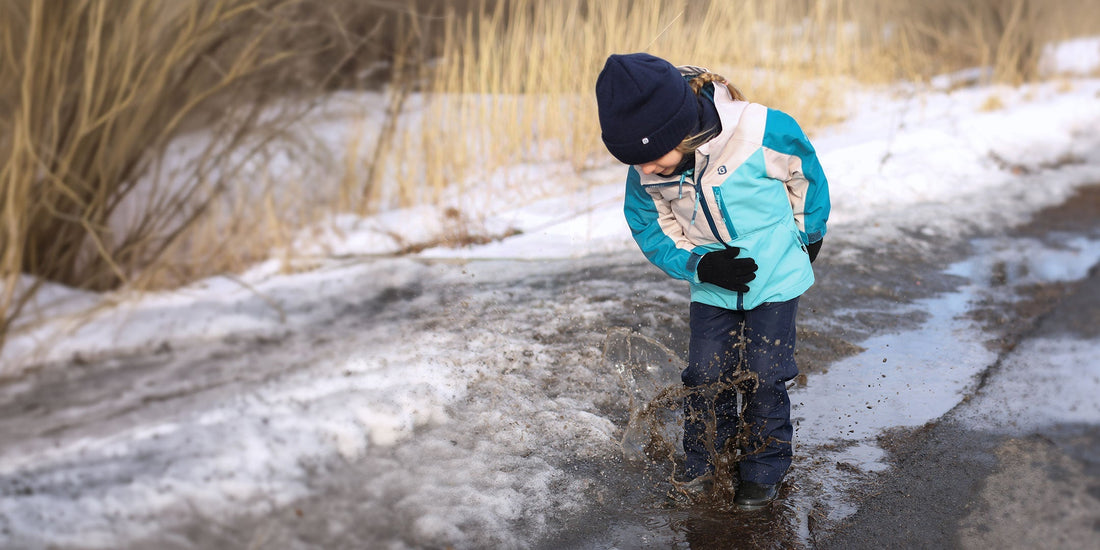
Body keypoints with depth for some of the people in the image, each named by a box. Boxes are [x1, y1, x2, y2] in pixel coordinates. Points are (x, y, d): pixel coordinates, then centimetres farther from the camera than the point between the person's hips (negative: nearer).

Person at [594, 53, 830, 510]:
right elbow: (651, 230, -3)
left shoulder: (763, 133, -30)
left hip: (775, 276, -2)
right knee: (705, 375, 1)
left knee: (764, 376, 0)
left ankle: (764, 467, 21)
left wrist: (809, 236, 8)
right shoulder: (645, 172, -20)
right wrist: (700, 265, -20)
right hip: (712, 287, 2)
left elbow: (806, 176, -8)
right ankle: (701, 457, 26)